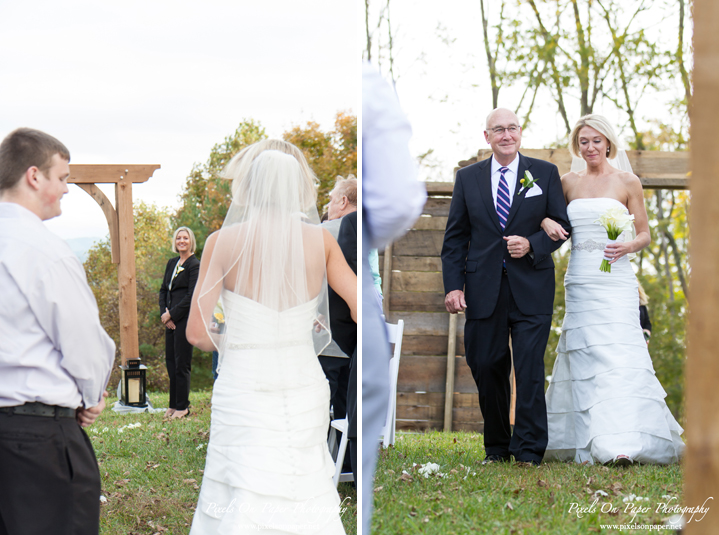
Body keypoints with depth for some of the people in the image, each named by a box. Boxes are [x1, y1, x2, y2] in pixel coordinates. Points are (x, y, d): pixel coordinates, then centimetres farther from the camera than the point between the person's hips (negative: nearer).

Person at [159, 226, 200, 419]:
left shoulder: (195, 265, -8)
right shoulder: (172, 263, 15)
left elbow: (191, 296, -14)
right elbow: (163, 290, 15)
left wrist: (171, 315, -13)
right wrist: (164, 314, 1)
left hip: (185, 319, -8)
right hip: (170, 320, 8)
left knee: (181, 363, -4)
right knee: (170, 361, 9)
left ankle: (182, 406, 4)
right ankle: (174, 405, 17)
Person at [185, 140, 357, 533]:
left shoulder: (224, 242, -7)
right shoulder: (321, 241, -1)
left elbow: (196, 332, -7)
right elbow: (361, 308, -1)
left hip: (244, 393, -2)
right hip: (305, 389, 3)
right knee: (305, 498, 14)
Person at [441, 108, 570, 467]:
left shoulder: (545, 173, 6)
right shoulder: (467, 177, 9)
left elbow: (562, 225, 6)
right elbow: (455, 237, 8)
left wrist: (532, 245, -13)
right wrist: (453, 286, -2)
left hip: (531, 289, -2)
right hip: (483, 291, 2)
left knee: (530, 370, -6)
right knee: (486, 369, 6)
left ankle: (529, 451, 1)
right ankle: (497, 447, 20)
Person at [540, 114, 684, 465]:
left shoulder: (627, 182, 4)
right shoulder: (568, 183, 12)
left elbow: (645, 234, 7)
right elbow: (545, 212, 23)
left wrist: (628, 246, -14)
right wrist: (545, 222, -1)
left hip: (615, 282, -3)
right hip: (579, 281, 3)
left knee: (618, 355, -14)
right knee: (584, 357, -1)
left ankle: (623, 444, -18)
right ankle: (589, 441, 2)